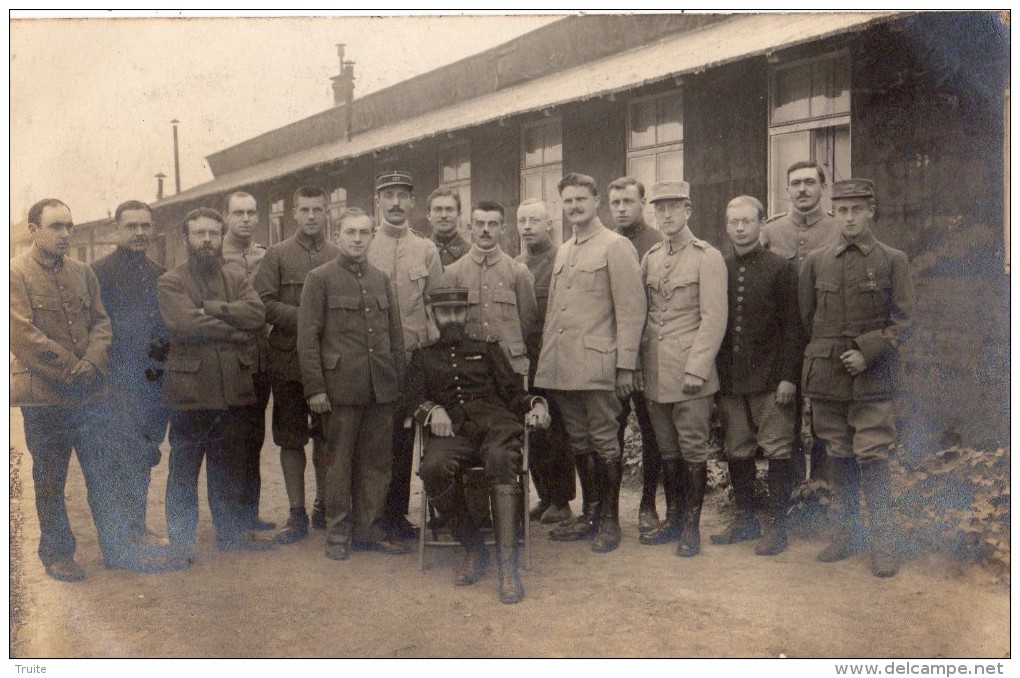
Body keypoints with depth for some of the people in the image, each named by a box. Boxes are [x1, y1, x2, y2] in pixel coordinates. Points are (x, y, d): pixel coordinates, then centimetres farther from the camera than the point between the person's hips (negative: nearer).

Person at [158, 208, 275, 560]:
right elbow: (185, 323, -18)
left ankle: (232, 530, 27)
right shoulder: (170, 282, 0)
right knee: (184, 468, 5)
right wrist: (235, 330, -11)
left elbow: (257, 313, -7)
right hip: (190, 388, -4)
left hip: (233, 389, 4)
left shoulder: (237, 281, 13)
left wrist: (211, 308, -15)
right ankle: (181, 538, 16)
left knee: (229, 467, 15)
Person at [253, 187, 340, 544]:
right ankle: (297, 514, 16)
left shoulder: (339, 257, 6)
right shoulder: (277, 255, 3)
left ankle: (323, 505, 26)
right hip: (288, 360, -1)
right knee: (291, 440, 6)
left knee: (327, 438, 10)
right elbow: (263, 303, -5)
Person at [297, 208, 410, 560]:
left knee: (376, 461, 8)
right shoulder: (320, 279, 0)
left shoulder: (381, 280, 14)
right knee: (339, 461, 4)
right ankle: (338, 531, 16)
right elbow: (307, 338, -4)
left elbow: (395, 334, 17)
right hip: (341, 386, -4)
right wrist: (315, 387, -9)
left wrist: (398, 380, 10)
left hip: (381, 388, 4)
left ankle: (369, 529, 20)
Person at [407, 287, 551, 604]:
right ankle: (473, 548, -17)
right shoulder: (423, 357, 28)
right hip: (452, 431, 1)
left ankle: (507, 563, -41)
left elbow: (513, 392, 20)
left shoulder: (487, 350, 28)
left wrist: (536, 404, -2)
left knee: (501, 458, -37)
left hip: (493, 421, 0)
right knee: (434, 467, -34)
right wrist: (432, 411, -10)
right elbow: (414, 401, 13)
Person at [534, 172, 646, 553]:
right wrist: (545, 357, 12)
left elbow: (631, 310, -8)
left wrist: (626, 365, -14)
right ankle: (589, 514, 25)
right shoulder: (563, 251, 18)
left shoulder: (616, 247, -3)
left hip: (596, 365, -7)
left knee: (604, 444, 1)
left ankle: (610, 520, 12)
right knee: (579, 444, 13)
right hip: (561, 367, 7)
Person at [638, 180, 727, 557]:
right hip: (655, 375, 5)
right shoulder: (649, 259, 12)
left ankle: (692, 526, 11)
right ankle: (673, 520, 24)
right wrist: (639, 365, 10)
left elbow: (714, 320, -10)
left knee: (693, 450, 1)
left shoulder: (707, 257, -5)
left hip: (690, 374, -5)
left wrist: (695, 370, -15)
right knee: (667, 450, 13)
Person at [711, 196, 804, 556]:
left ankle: (776, 524, 11)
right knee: (736, 452, 11)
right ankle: (745, 518, 25)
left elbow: (793, 327, -5)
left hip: (770, 378, -4)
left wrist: (788, 377, -11)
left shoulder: (781, 268, -2)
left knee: (777, 451, 1)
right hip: (729, 379, 4)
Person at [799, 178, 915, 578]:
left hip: (871, 377, -3)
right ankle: (848, 533, 24)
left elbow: (904, 320, -2)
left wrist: (867, 351, -13)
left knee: (873, 458, -3)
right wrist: (817, 363, 8)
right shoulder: (816, 262, 7)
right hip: (825, 377, 3)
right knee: (838, 456, 11)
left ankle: (883, 542, 9)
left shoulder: (893, 261, 1)